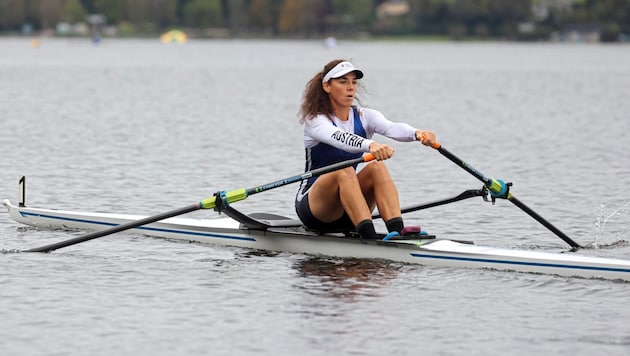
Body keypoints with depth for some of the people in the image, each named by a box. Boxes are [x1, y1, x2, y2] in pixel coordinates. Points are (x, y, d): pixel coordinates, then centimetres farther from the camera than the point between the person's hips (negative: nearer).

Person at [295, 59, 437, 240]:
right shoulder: (315, 120, -10)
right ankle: (369, 237, -50)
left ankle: (398, 231, -42)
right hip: (311, 204, -5)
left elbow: (392, 128, -18)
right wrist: (370, 145, -54)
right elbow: (338, 137, -33)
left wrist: (417, 134, -41)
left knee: (377, 167, -24)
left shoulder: (364, 116, 5)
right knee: (344, 171, -34)